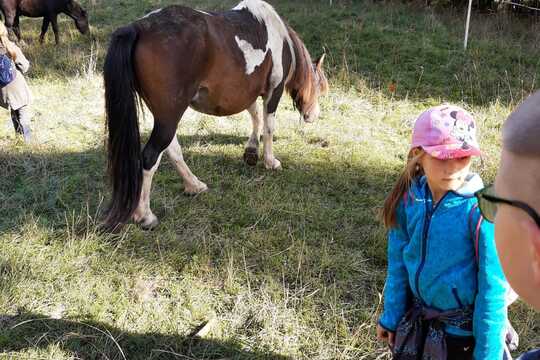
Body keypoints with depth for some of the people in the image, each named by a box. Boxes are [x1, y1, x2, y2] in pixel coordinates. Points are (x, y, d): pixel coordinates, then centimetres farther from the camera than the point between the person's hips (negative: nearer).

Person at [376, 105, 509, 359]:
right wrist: (391, 315, 9)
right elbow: (398, 262, 2)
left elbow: (493, 288, -18)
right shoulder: (409, 199, -10)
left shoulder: (481, 211, -23)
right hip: (416, 325, 4)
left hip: (464, 331, -4)